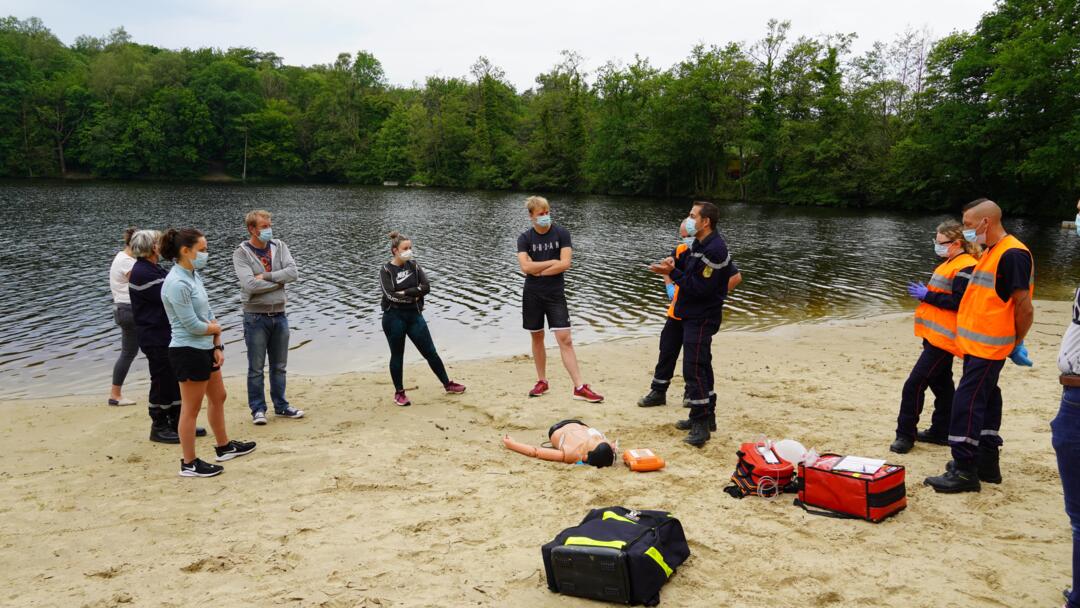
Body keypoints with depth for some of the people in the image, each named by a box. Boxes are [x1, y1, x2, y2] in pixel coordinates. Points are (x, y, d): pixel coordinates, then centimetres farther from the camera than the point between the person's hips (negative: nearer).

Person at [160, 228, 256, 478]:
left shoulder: (194, 275, 7)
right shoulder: (177, 283, -21)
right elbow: (192, 325, -22)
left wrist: (217, 346, 3)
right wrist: (216, 328, -3)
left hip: (205, 349, 9)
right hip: (189, 352, -9)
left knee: (218, 398, 21)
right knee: (191, 409, 2)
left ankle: (224, 447, 37)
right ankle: (189, 464, 15)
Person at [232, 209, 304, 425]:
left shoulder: (279, 246, 3)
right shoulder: (241, 253, -8)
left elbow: (293, 272, -10)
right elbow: (250, 285, -21)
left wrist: (266, 276, -17)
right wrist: (279, 281, -11)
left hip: (279, 315, 4)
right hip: (256, 316, -4)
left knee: (279, 366, 15)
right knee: (256, 368, 6)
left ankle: (281, 406, 27)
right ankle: (258, 409, 17)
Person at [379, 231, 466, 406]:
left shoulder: (414, 265, 4)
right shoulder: (386, 270, -6)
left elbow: (426, 287, -8)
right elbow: (391, 295, -19)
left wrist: (404, 293, -16)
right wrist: (414, 293, -12)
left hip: (414, 315, 3)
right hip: (394, 318, -3)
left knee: (430, 352, 9)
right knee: (397, 355, 8)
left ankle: (447, 385, 21)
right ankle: (399, 392, 23)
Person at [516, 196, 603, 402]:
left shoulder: (561, 233, -4)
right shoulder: (525, 238, -1)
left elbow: (565, 264, -14)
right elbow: (525, 267, -14)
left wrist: (538, 270, -11)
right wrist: (552, 262, -12)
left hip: (555, 294, -2)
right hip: (532, 294, 2)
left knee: (565, 339, -6)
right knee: (537, 338, 11)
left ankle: (580, 387, -6)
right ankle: (542, 381, 24)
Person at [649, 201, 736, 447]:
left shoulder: (714, 250, -21)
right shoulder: (699, 244, 12)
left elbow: (700, 288, -24)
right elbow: (688, 266, 16)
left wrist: (672, 272, -21)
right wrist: (674, 263, -5)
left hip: (702, 318, -11)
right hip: (692, 315, 11)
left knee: (694, 369, -11)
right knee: (700, 366, 17)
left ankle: (700, 424, -6)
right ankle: (706, 417, 28)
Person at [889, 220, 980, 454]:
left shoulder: (965, 267, -14)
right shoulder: (949, 264, 17)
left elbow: (958, 302, -21)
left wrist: (927, 295, -16)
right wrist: (924, 293, 8)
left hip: (944, 337, -10)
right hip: (935, 335, 10)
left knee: (914, 384, -11)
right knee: (941, 384, 17)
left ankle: (905, 434, -4)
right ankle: (941, 432, 27)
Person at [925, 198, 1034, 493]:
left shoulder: (1012, 254, -17)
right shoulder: (990, 253, 15)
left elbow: (1024, 307, -17)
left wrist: (1016, 345, -8)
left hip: (988, 347, -10)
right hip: (977, 345, 10)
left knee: (967, 403, -9)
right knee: (985, 401, 16)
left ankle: (964, 471, -3)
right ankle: (987, 464, 27)